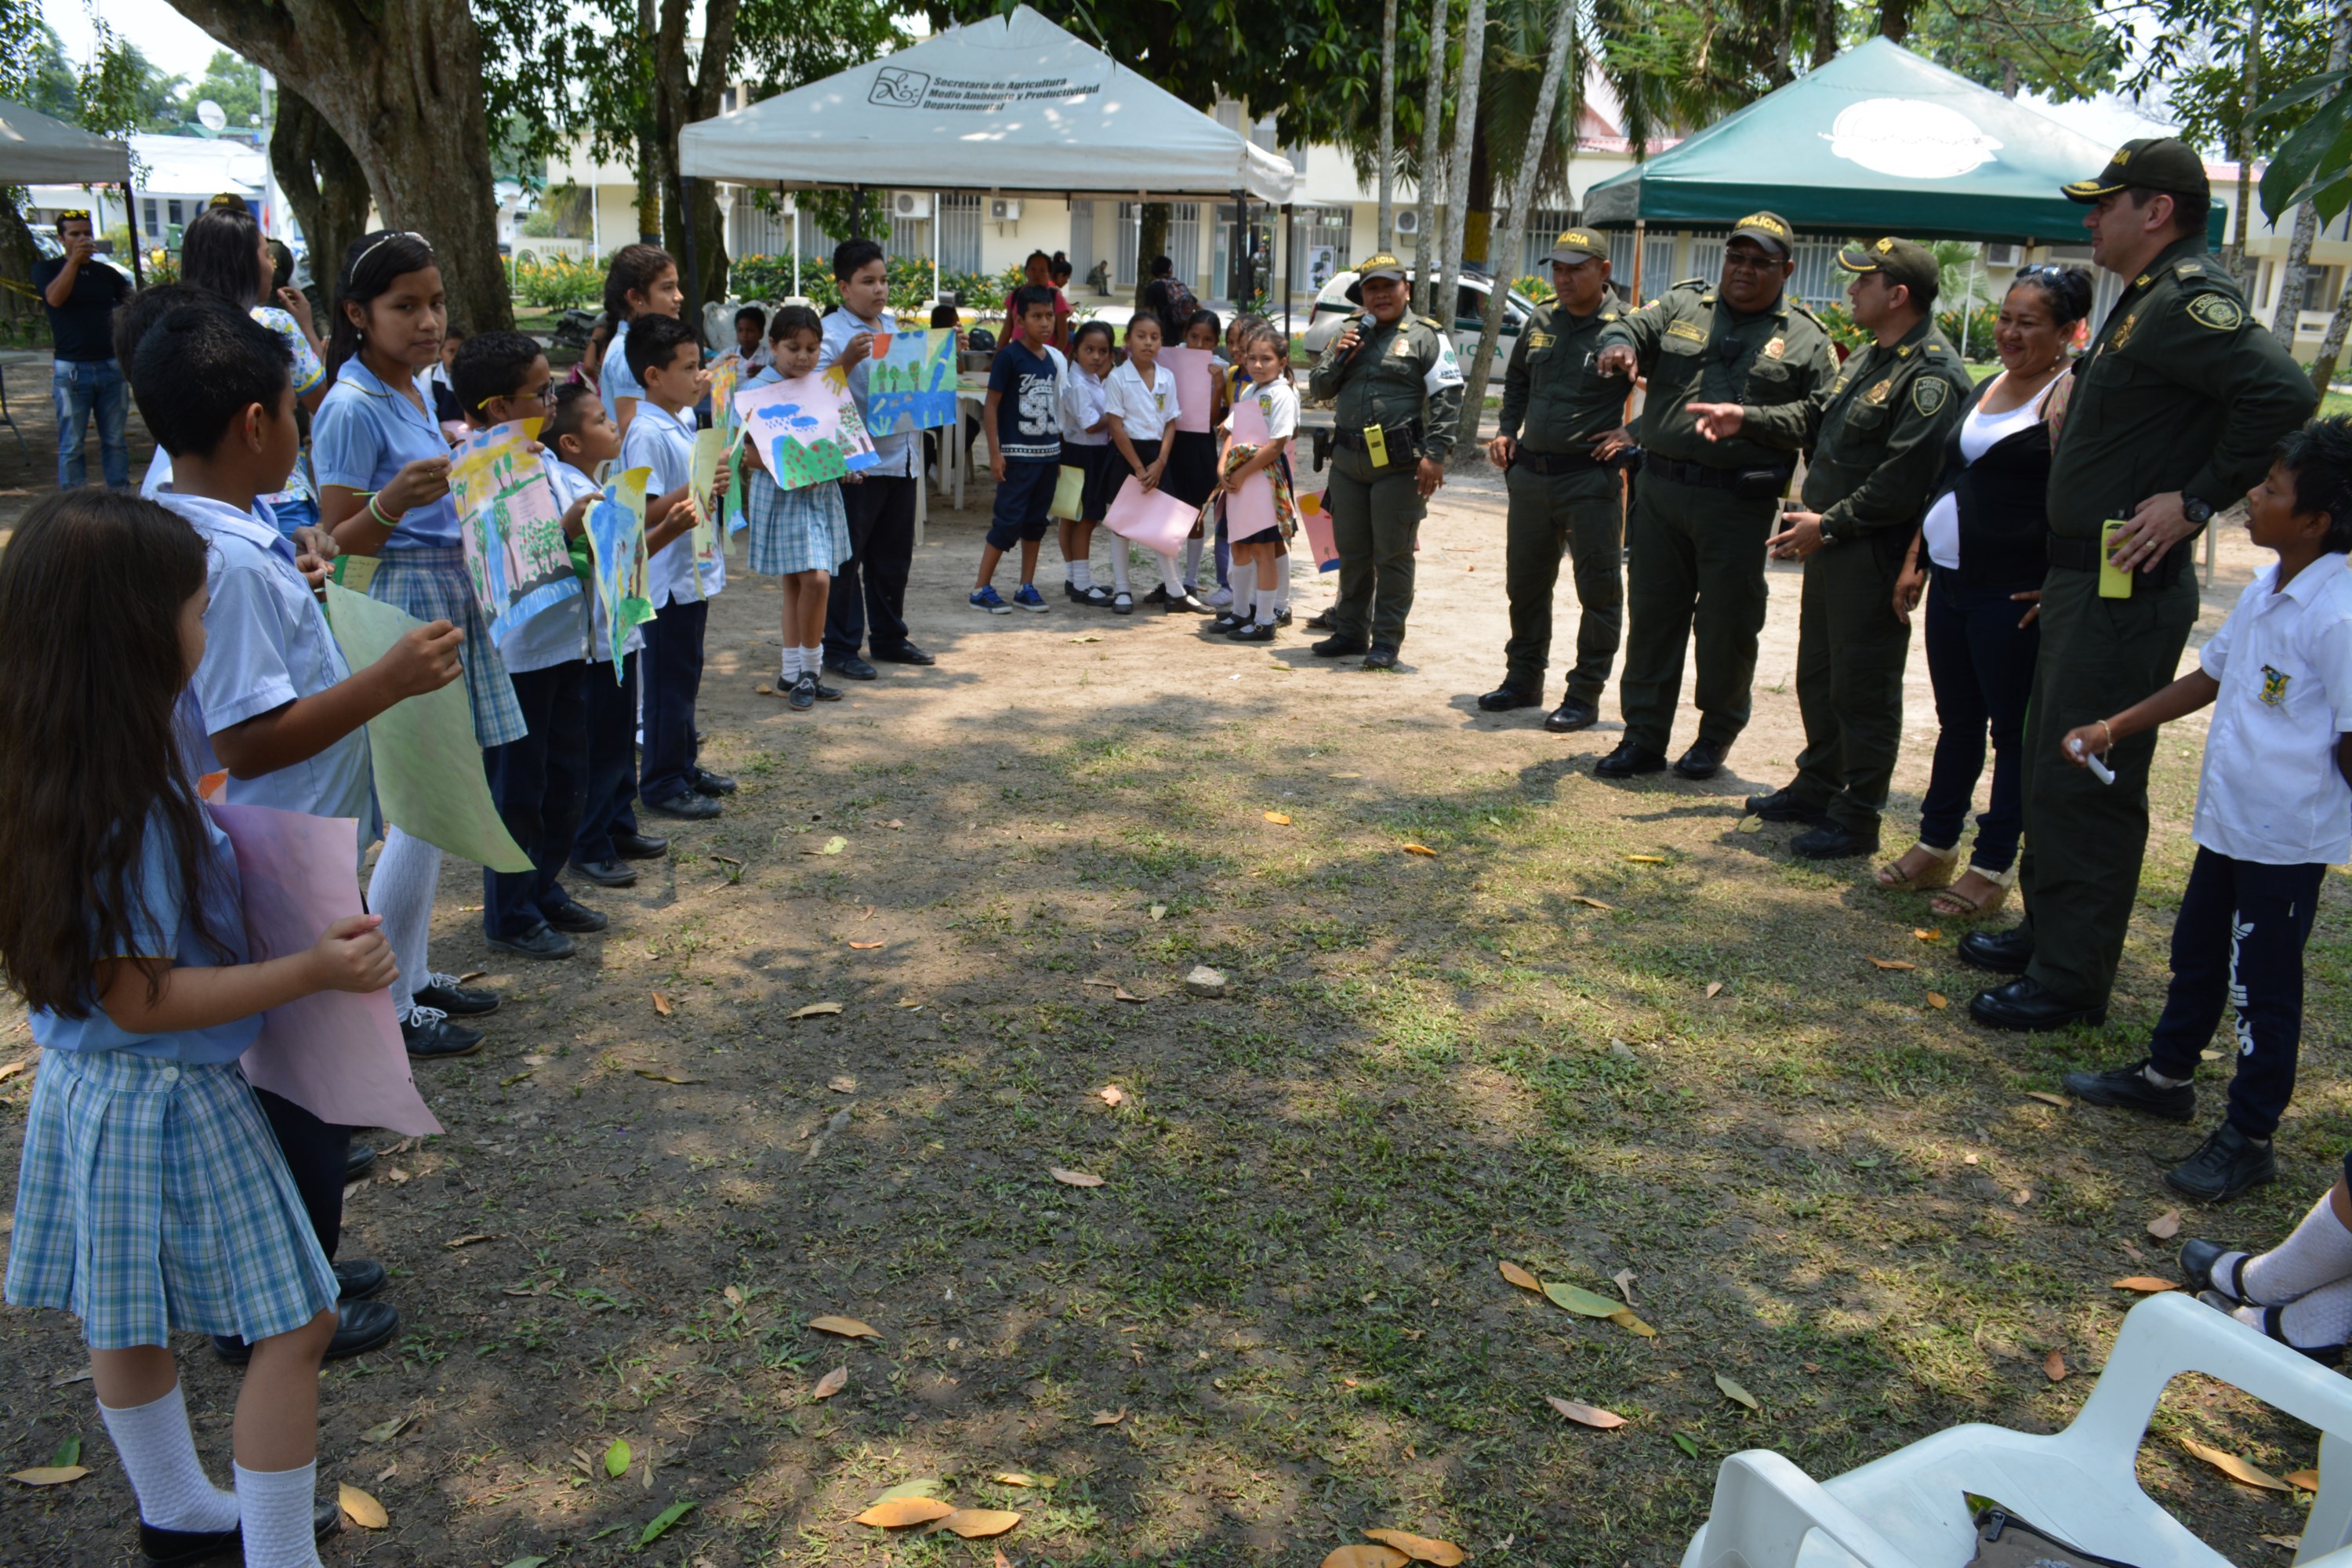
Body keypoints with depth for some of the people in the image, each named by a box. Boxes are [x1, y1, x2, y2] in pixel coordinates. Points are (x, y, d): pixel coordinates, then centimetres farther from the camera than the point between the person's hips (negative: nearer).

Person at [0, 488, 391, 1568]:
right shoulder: (129, 808, -28)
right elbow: (138, 998, -24)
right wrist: (312, 971, -26)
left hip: (94, 1087, 10)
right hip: (165, 1103, -10)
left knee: (132, 1318, 23)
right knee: (295, 1322, 2)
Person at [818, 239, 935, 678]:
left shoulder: (894, 326, 14)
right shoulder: (831, 332, -9)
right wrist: (847, 360, -34)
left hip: (900, 457, 7)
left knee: (894, 555, 16)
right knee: (846, 558, 0)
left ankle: (889, 637, 28)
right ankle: (840, 646, 9)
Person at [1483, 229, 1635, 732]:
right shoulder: (1540, 322, 8)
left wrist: (1635, 434, -13)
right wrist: (1507, 429, 14)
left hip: (1590, 479, -6)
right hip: (1530, 473, 6)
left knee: (1598, 591, 1)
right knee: (1525, 583, 15)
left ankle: (1584, 695, 9)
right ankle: (1523, 680, 29)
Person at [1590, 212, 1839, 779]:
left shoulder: (1805, 338, 5)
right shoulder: (1682, 305, 12)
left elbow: (1820, 415, -4)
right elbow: (1631, 325, -3)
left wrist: (1745, 418, -17)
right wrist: (1619, 344, -27)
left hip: (1738, 504, -2)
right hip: (1660, 490, 2)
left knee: (1727, 625, 4)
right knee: (1651, 613, 7)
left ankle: (1717, 735, 23)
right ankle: (1644, 736, 17)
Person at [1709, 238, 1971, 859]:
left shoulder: (1932, 376, -19)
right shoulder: (1871, 358, 15)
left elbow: (1905, 480, -25)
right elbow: (1816, 420, 25)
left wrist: (1830, 524, -20)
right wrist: (1747, 419, 16)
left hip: (1874, 556, -10)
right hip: (1831, 545, 10)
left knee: (1863, 689, -1)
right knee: (1818, 674, 20)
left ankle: (1856, 819, 9)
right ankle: (1816, 788, 35)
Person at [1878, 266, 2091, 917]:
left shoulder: (2069, 395, -11)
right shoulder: (1986, 388, 15)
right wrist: (1914, 559, 17)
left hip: (2013, 594, -8)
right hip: (1952, 581, 8)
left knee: (2013, 729, 3)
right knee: (1957, 718, 17)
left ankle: (1994, 865, 13)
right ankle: (1936, 844, 28)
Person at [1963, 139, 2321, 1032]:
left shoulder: (2189, 299, -16)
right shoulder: (2142, 301, 16)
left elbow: (2283, 395, -29)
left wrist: (2194, 502, -23)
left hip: (2127, 593, -11)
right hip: (2083, 580, 11)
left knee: (2085, 784, -4)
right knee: (2050, 766, 19)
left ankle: (2072, 980, 6)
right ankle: (2046, 931, 32)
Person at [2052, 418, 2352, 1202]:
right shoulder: (2262, 591, 4)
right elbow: (2208, 677, 16)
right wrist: (2112, 729, 14)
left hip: (2289, 839, -9)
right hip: (2228, 819, 9)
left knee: (2263, 988, 4)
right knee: (2196, 953, 23)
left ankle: (2250, 1138, 18)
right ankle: (2167, 1076, 42)